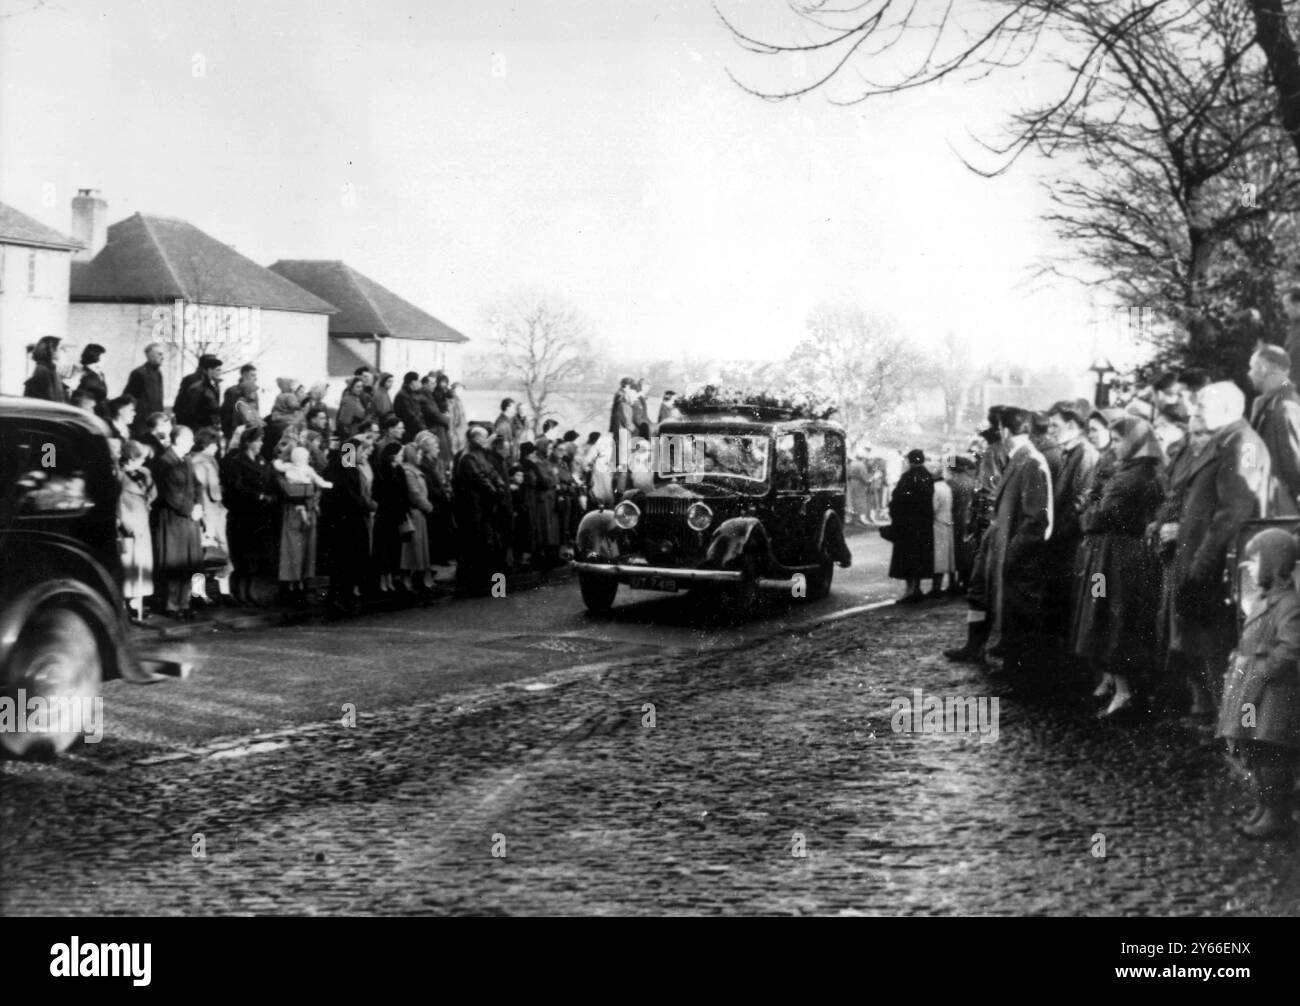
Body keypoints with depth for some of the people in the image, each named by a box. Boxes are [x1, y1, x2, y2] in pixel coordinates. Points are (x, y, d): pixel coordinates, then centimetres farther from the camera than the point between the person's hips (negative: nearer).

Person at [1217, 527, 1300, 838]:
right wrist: (1237, 666, 11)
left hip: (1273, 694, -9)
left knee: (1271, 758, -4)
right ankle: (1263, 809, 26)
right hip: (1250, 690, 10)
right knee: (1251, 753, 15)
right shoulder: (1262, 600, 14)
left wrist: (1259, 674, -20)